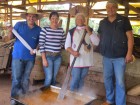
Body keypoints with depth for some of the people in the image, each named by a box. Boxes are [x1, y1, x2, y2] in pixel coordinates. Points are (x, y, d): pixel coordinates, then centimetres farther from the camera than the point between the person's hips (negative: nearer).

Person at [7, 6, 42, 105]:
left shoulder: (38, 29, 0)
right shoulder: (19, 24, -5)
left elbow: (40, 42, 7)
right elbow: (11, 38, -2)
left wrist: (35, 49, -11)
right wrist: (11, 31, -23)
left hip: (30, 57, 2)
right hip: (18, 56, -2)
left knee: (26, 78, 15)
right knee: (16, 78, 2)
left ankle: (24, 97, 31)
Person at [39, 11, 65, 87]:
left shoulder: (61, 30, 4)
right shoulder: (44, 29, -9)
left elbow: (63, 42, 19)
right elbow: (41, 45, -11)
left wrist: (57, 48, 6)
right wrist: (44, 59, -13)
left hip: (58, 57, 4)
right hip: (48, 56, -4)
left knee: (54, 77, 12)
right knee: (49, 77, -4)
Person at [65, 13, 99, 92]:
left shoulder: (90, 30, 7)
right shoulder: (71, 31, 2)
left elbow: (97, 42, -5)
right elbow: (67, 45, 2)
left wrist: (89, 32, -11)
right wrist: (72, 52, -16)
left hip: (86, 60, 2)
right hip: (76, 60, -2)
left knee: (82, 79, 12)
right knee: (75, 79, -5)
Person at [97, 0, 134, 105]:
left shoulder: (124, 20, -3)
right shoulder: (102, 23, 8)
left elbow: (130, 37, -5)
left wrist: (129, 53, -12)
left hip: (120, 56, -4)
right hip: (106, 56, 4)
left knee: (119, 81, -2)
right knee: (107, 79, 13)